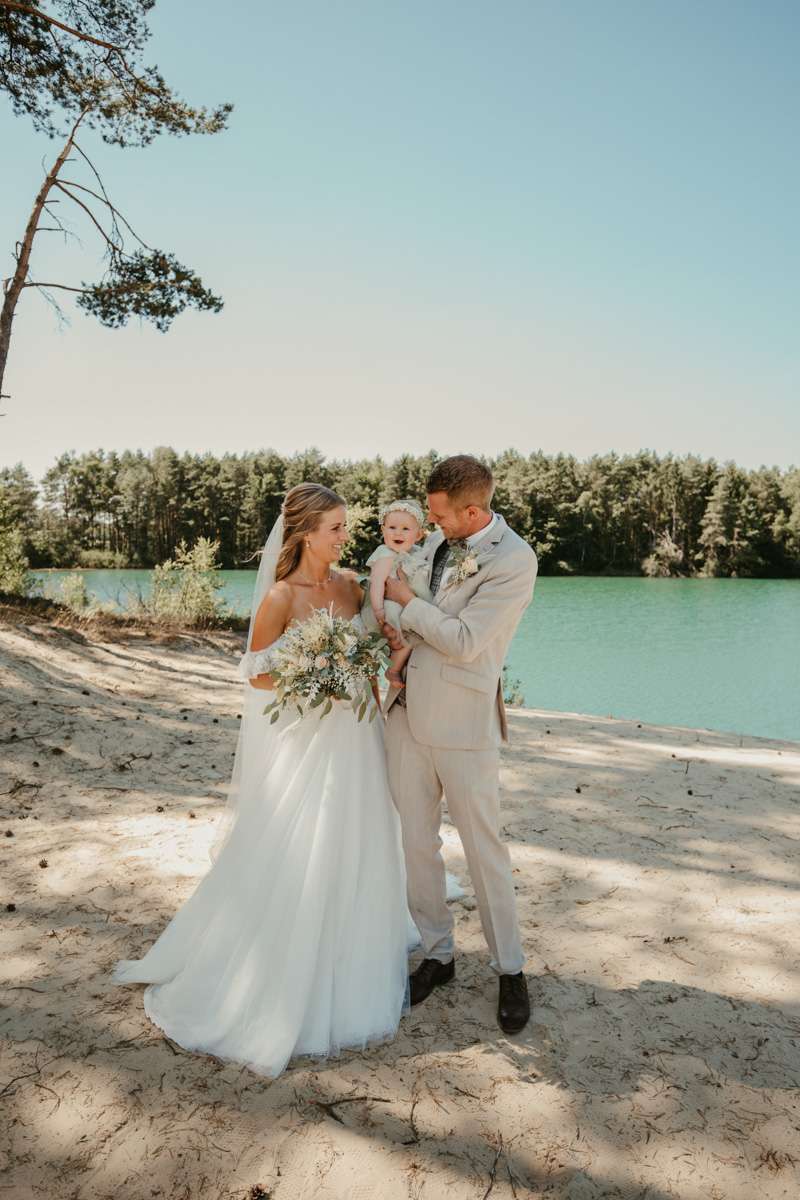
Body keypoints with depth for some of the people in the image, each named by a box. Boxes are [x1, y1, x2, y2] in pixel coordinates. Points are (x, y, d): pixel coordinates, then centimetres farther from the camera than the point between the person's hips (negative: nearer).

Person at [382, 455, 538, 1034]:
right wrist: (395, 627, 2)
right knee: (417, 842, 13)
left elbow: (463, 641, -19)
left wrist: (406, 601, -9)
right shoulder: (438, 540, 7)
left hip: (462, 724, -6)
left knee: (485, 849, 5)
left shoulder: (514, 560, -16)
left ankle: (511, 970, 25)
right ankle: (437, 954, 31)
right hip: (408, 710, 7)